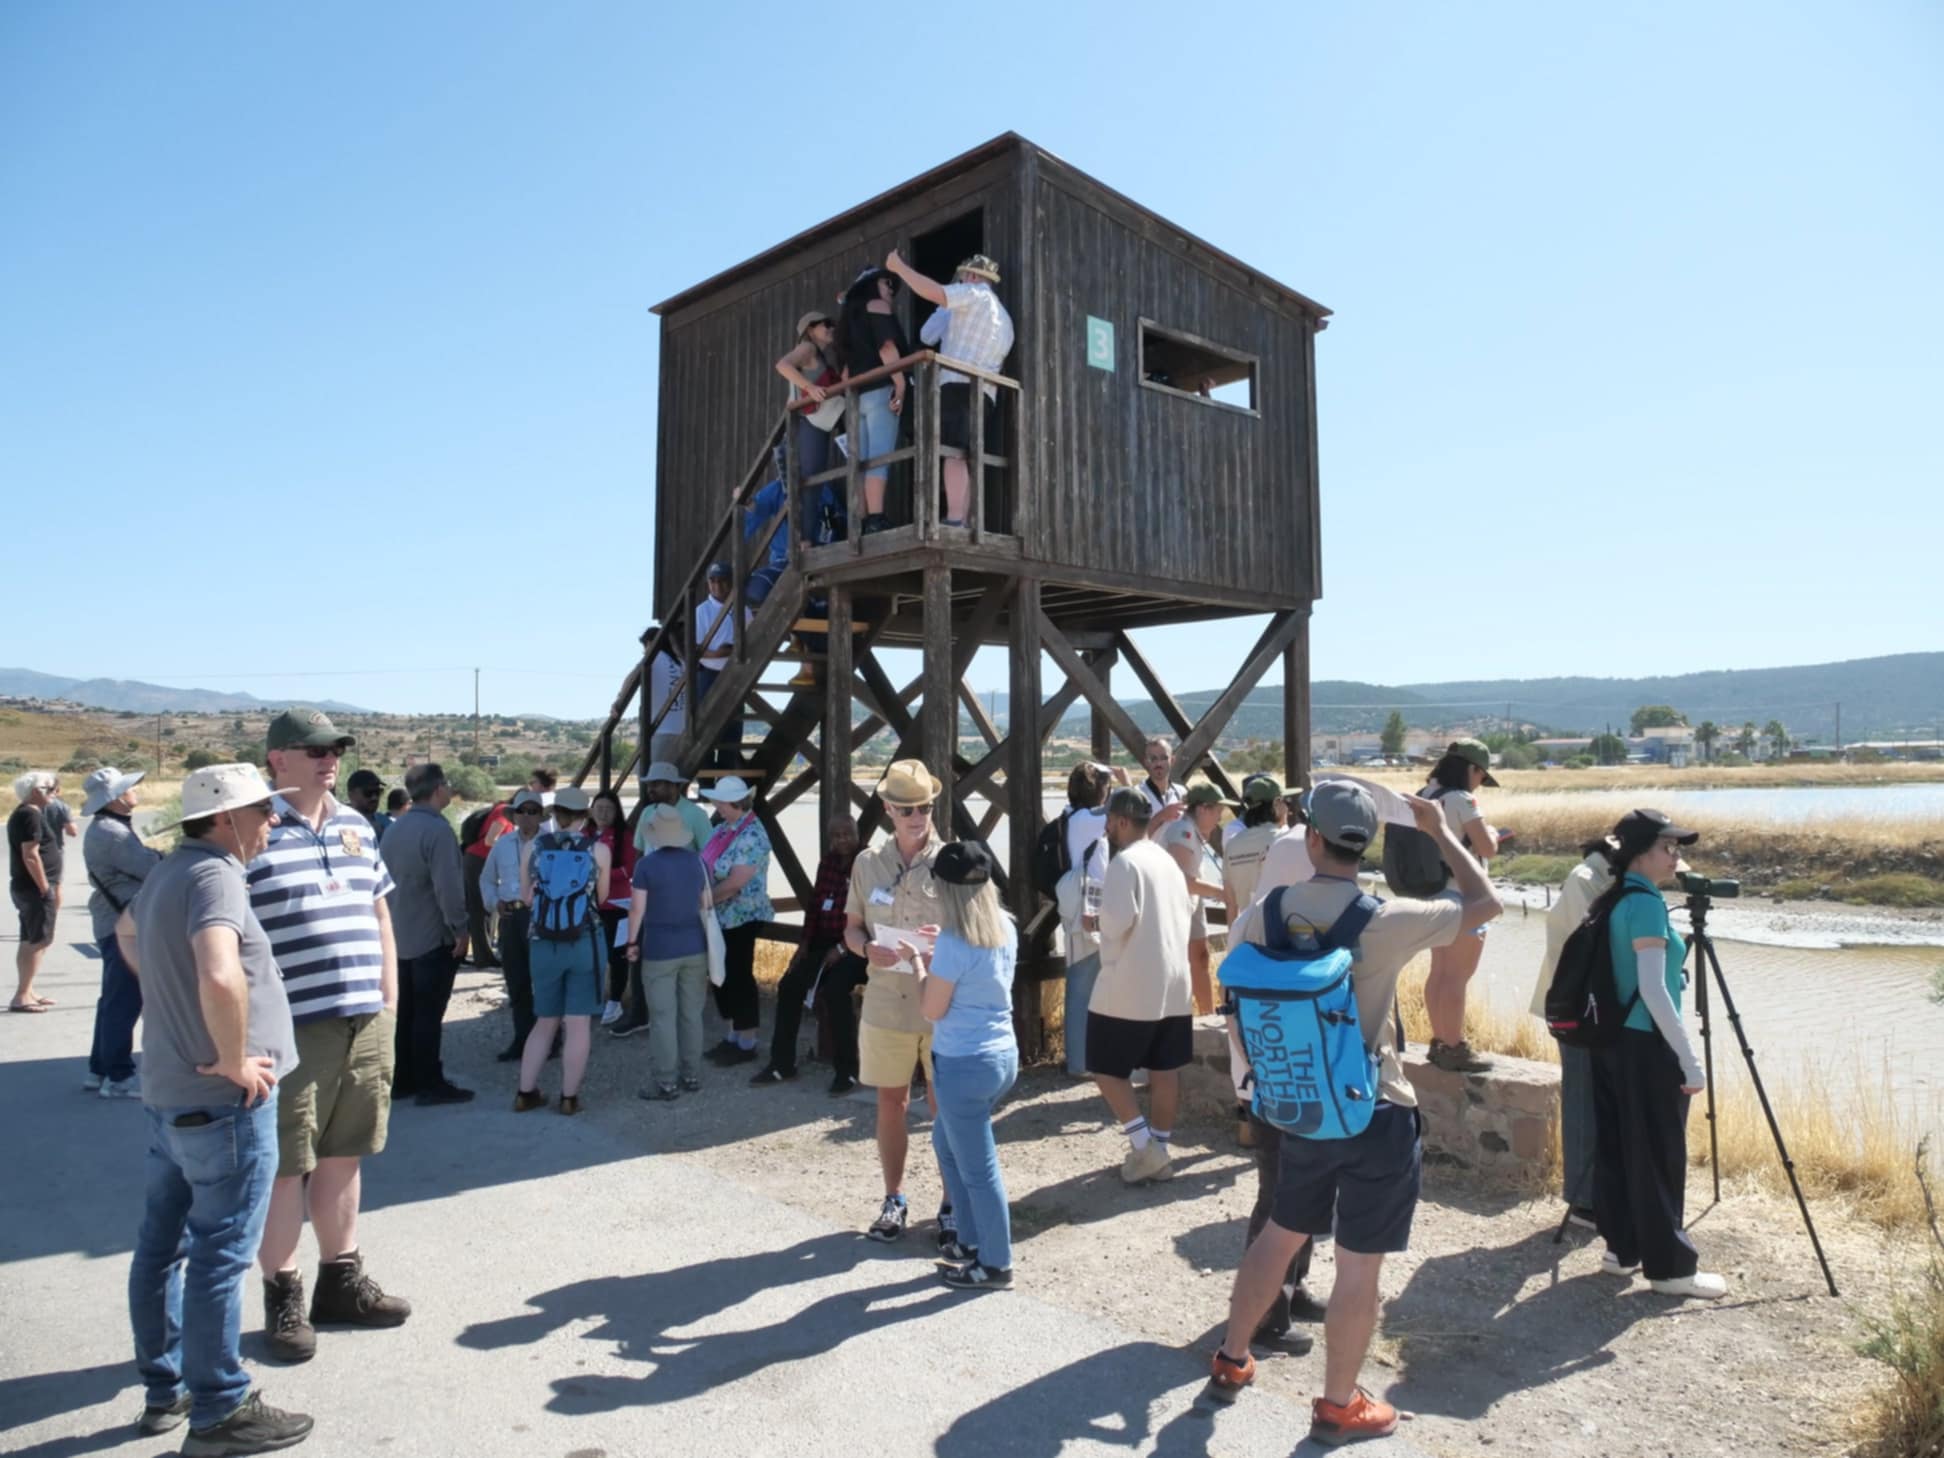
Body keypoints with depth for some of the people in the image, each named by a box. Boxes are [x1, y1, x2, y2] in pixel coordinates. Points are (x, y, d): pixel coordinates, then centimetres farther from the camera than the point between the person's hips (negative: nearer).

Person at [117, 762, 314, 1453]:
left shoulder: (167, 871, 10)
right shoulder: (215, 876, -21)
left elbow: (125, 932, 32)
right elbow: (220, 977, -38)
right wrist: (235, 1059, -24)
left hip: (169, 1091, 10)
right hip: (224, 1100, -10)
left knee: (162, 1245, 18)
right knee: (220, 1255, 1)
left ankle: (164, 1388, 33)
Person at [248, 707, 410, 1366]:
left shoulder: (357, 827, 13)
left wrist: (389, 1002, 15)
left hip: (367, 1023, 6)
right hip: (291, 1029, -6)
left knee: (343, 1157, 17)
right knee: (286, 1165, 5)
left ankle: (342, 1280, 30)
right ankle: (282, 1298, 20)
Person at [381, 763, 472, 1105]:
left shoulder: (396, 827, 9)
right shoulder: (437, 829, -19)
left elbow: (387, 878, 15)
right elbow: (447, 886, -24)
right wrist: (460, 928, -16)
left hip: (401, 935, 8)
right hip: (434, 936, -8)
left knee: (404, 1011, 14)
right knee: (428, 1013, -2)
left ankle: (401, 1080, 21)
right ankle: (429, 1084, 4)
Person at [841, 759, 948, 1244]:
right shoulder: (868, 863, 3)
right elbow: (851, 928, 10)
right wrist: (868, 948, -12)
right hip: (886, 1002, 3)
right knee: (890, 1102, 13)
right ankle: (894, 1200, 30)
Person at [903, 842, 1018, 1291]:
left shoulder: (954, 942, -21)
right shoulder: (1005, 928, 2)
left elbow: (931, 1010, -13)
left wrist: (917, 961, -1)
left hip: (965, 1065, -9)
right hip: (1003, 1056, 9)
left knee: (978, 1168, 7)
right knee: (946, 1141, 27)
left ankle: (995, 1266, 21)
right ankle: (972, 1238, 36)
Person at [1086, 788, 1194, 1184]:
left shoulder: (1125, 861, -14)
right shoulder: (1168, 860, 12)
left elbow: (1117, 919, -23)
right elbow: (1185, 914, 18)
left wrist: (1099, 925, -3)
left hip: (1130, 985, -8)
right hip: (1174, 982, 8)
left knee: (1105, 1067, 4)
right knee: (1165, 1070, 12)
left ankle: (1144, 1147, 0)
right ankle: (1159, 1149, 19)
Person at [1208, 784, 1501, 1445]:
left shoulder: (1267, 913, -6)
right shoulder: (1387, 920, -18)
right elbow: (1486, 901, -4)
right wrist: (1441, 832, 7)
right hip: (1375, 1115, -4)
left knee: (1280, 1233, 24)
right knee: (1359, 1264, 11)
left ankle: (1230, 1361, 38)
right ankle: (1338, 1408, 26)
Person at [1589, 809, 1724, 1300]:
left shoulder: (1614, 901, 10)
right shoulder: (1646, 903, -17)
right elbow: (1653, 990, -22)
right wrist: (1690, 1058, -19)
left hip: (1613, 1041, 9)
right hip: (1647, 1046, -9)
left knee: (1618, 1149, 13)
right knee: (1658, 1158, 0)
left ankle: (1621, 1248, 22)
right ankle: (1671, 1267, 9)